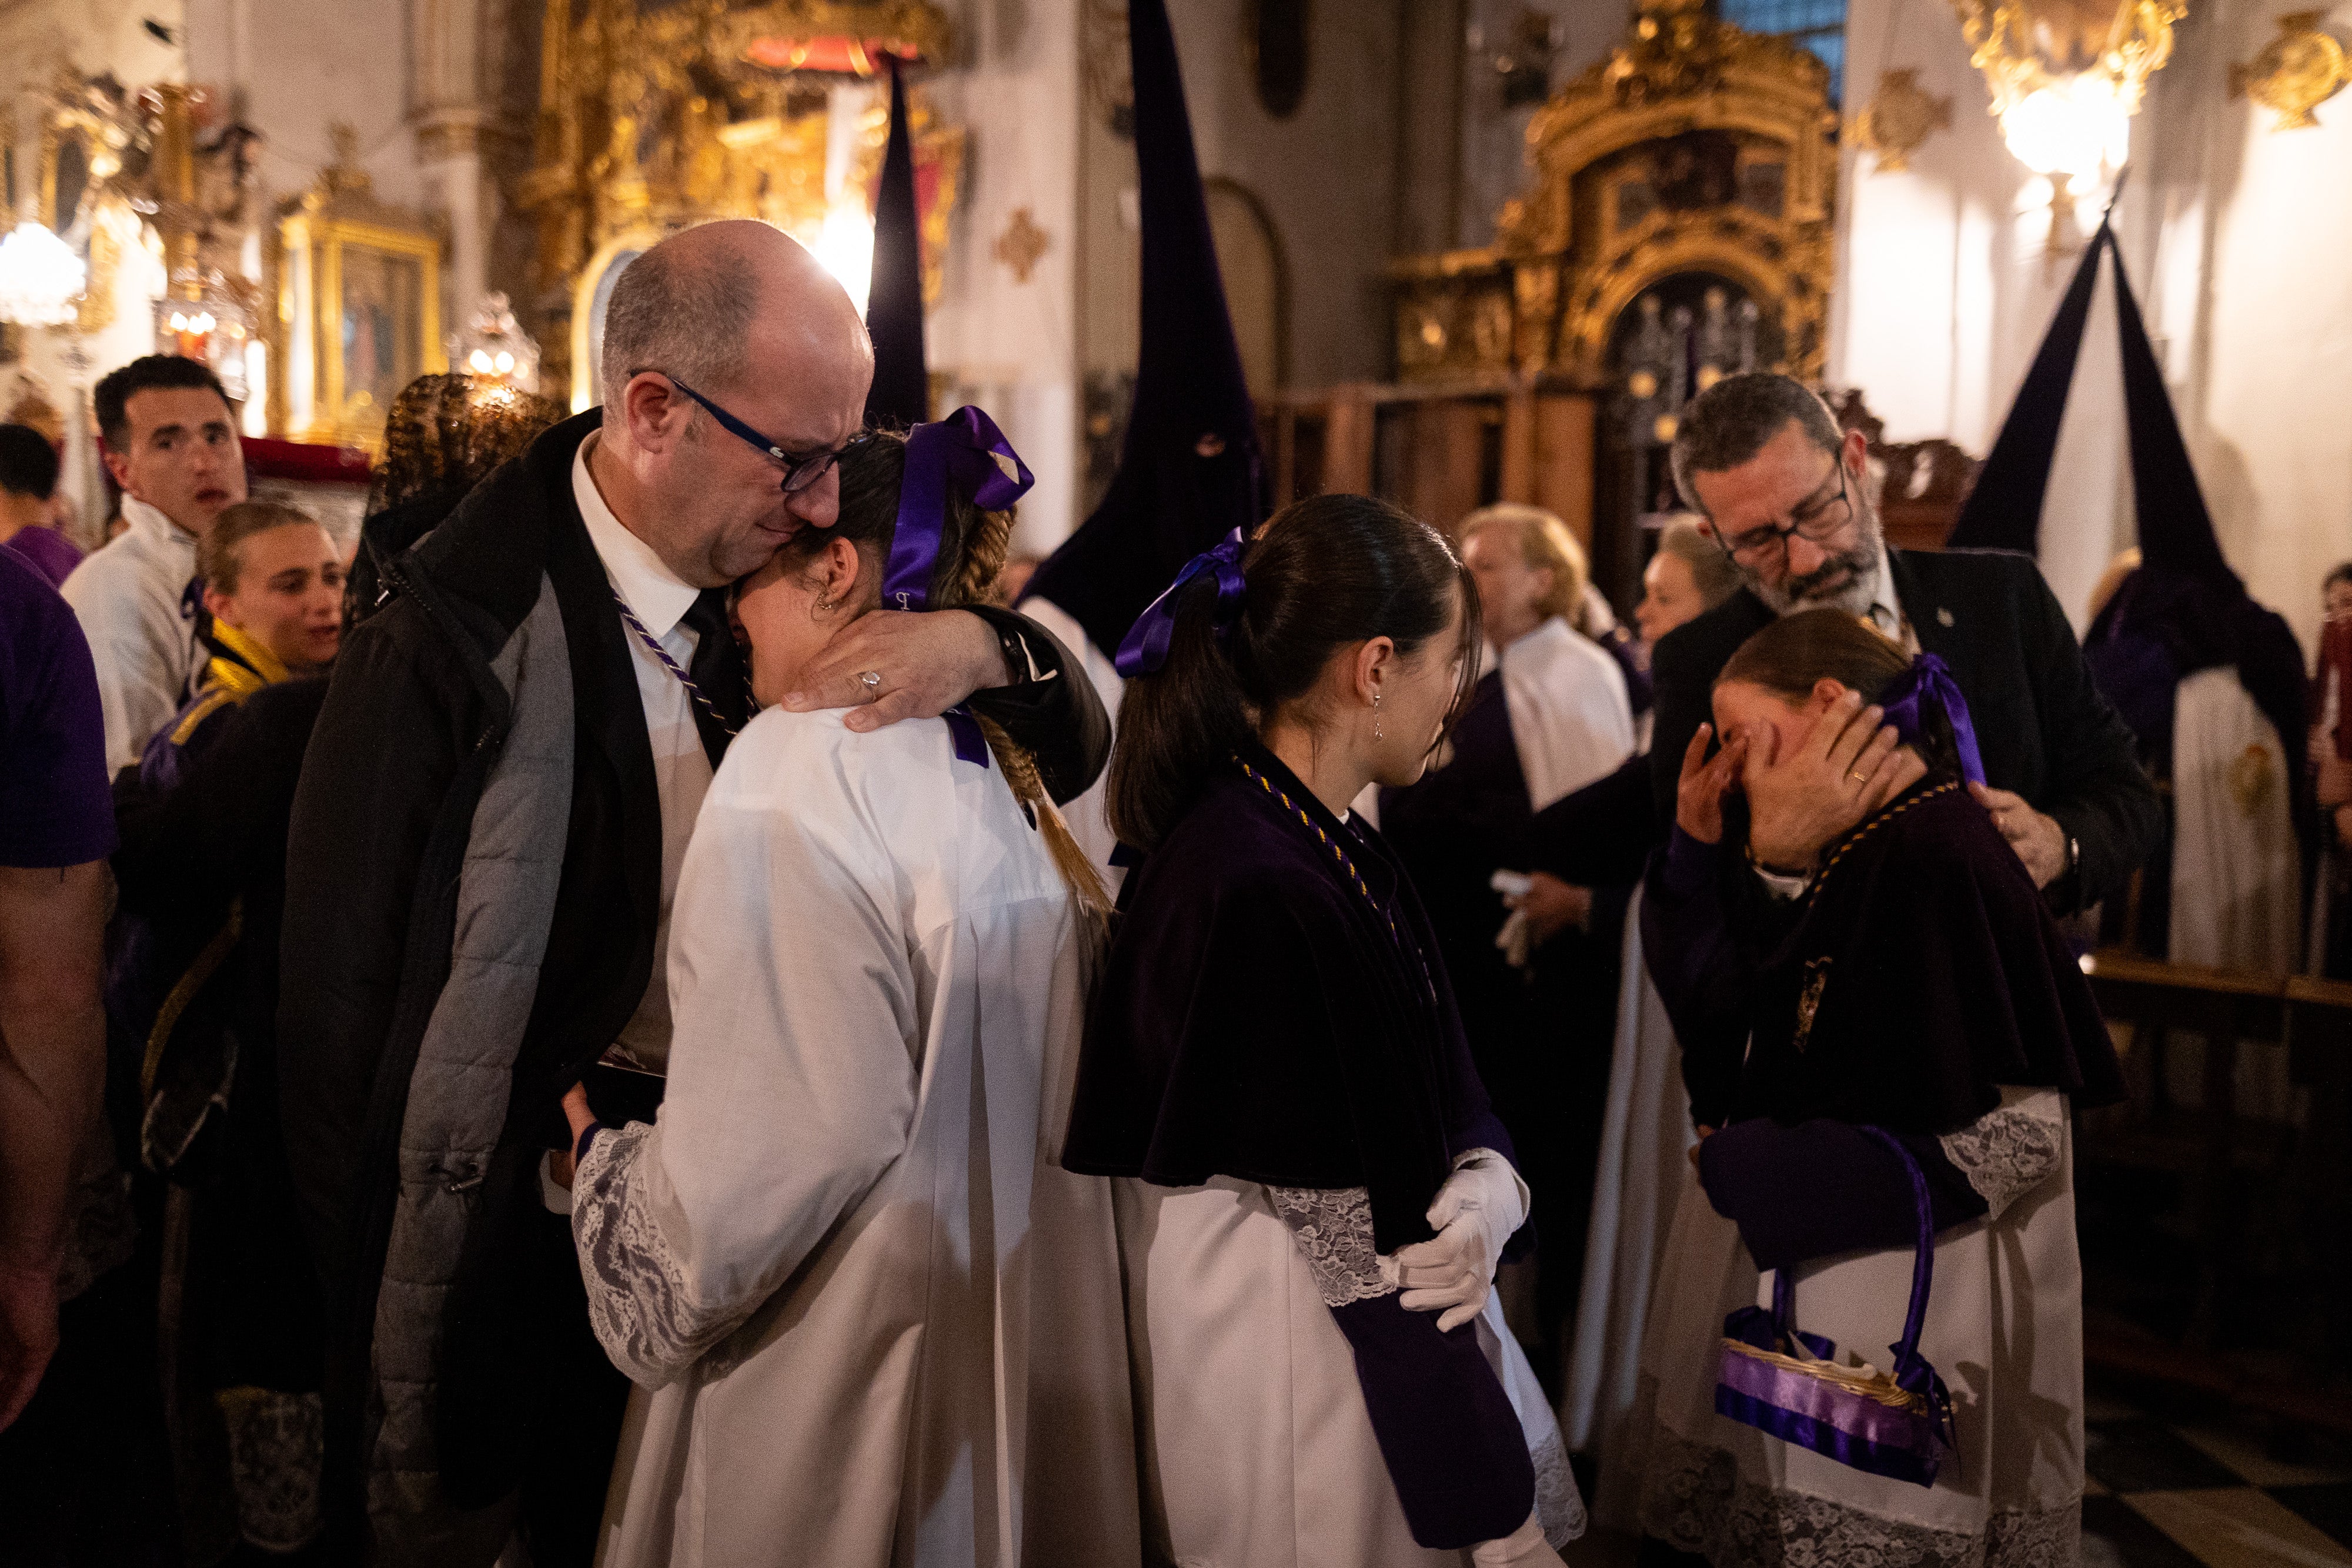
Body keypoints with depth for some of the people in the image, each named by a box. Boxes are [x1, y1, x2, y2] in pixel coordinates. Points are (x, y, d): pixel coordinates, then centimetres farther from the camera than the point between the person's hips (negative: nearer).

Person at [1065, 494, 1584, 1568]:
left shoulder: (1331, 843, 2)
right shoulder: (1258, 889, -26)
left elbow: (1447, 1094, 7)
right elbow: (1359, 1254, -23)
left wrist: (1488, 1187, -15)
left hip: (1403, 1345, 9)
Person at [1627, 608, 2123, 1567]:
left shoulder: (1947, 858, -20)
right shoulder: (1860, 853, 8)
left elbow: (2030, 1130, -21)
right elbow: (1734, 1012, 15)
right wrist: (1698, 851, 6)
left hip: (1911, 1300, -8)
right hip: (1807, 1271, 9)